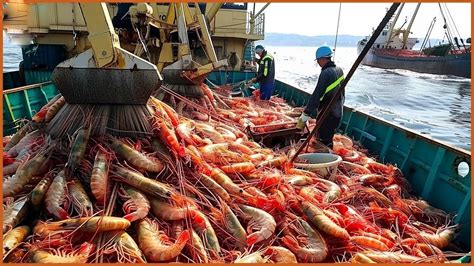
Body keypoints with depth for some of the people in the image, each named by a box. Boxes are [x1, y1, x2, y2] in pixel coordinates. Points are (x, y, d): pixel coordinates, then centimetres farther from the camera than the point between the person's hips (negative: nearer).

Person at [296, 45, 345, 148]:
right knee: (328, 141, 20)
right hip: (337, 113, 9)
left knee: (323, 143, -1)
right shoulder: (339, 70, 7)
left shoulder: (326, 73, -21)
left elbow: (317, 96, -25)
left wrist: (304, 117, -23)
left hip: (327, 115, -9)